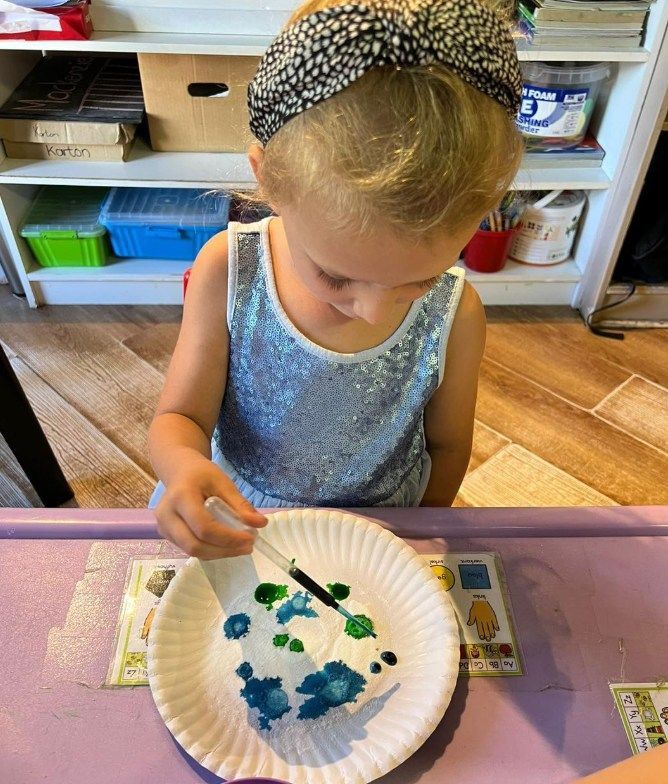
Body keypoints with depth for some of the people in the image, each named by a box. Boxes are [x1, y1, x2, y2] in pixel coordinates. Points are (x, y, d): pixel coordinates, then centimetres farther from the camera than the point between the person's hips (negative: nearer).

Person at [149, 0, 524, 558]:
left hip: (377, 530, 1)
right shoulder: (227, 271, -23)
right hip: (240, 516, 0)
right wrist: (183, 464, -36)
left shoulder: (456, 315, -22)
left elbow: (447, 446, -6)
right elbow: (180, 417, -15)